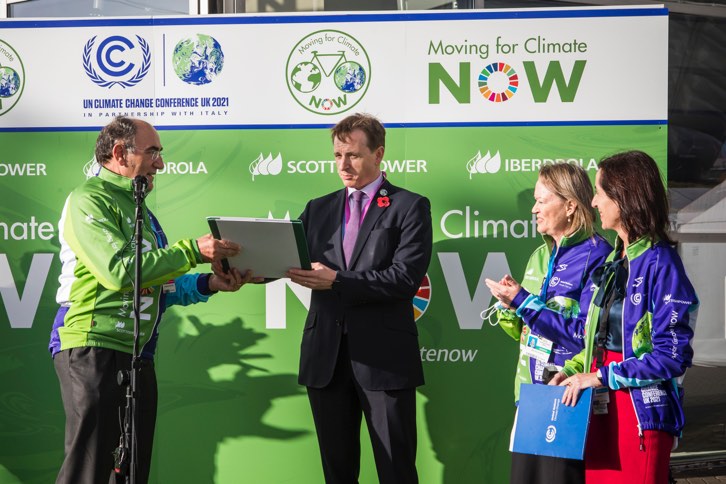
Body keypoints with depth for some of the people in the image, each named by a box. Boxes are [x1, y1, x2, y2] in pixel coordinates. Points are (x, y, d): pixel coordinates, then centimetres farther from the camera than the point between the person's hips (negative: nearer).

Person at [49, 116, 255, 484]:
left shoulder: (139, 210, 21)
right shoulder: (89, 200, -7)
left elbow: (160, 287, 20)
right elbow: (120, 272, -20)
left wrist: (208, 284, 3)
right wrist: (192, 251, -17)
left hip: (137, 355, 9)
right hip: (93, 348, -9)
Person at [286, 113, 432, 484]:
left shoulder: (409, 208, 0)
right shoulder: (318, 210, 16)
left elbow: (405, 278, -12)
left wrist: (336, 281, -17)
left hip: (384, 356, -4)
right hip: (326, 356, 5)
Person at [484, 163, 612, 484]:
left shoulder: (595, 256, -11)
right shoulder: (540, 256, 14)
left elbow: (587, 334, -19)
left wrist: (523, 301, -18)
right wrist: (509, 306, -3)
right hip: (531, 393, 8)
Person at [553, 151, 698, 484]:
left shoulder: (660, 263, -13)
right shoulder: (613, 261, 13)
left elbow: (672, 356, -17)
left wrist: (600, 377, -16)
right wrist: (573, 370, 3)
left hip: (643, 412, -8)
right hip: (602, 407, 8)